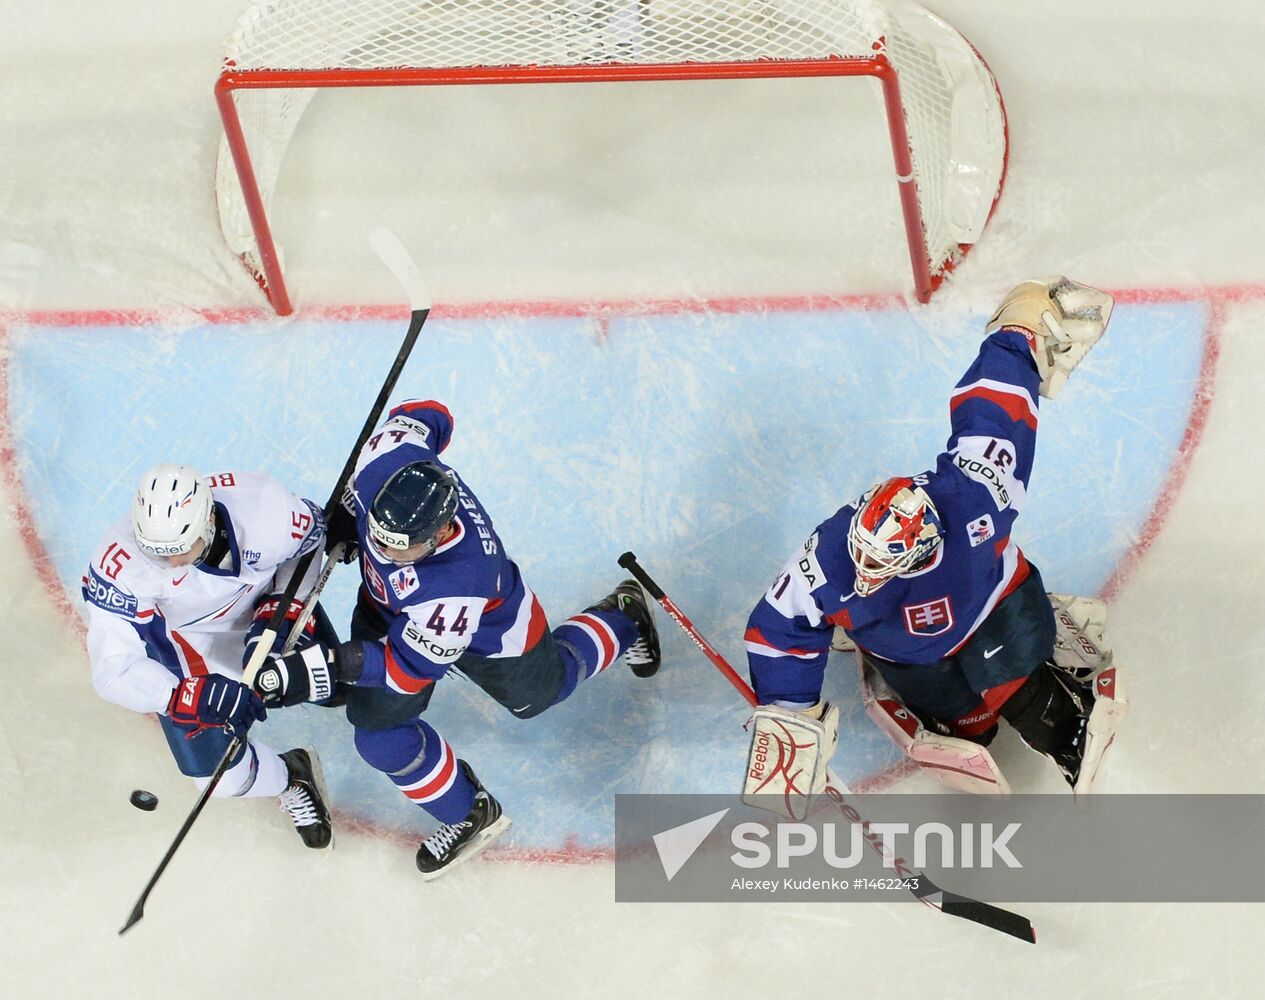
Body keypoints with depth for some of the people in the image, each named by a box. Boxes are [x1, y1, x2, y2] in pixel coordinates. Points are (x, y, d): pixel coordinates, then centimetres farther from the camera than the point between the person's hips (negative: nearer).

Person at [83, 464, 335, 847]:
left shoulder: (265, 507, -37)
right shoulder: (122, 562, -39)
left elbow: (311, 539, -12)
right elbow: (113, 671, -36)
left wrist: (276, 618, -21)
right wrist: (194, 696, -48)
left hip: (266, 597, 1)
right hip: (183, 633, -1)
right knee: (224, 777, -3)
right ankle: (289, 780, 31)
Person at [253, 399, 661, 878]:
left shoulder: (460, 580, -50)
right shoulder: (390, 460, -37)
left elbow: (412, 664, -38)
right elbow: (422, 414, -13)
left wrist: (326, 667, -47)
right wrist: (347, 509, -12)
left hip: (486, 625, -4)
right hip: (389, 604, 5)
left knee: (537, 692, 27)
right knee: (380, 736, -4)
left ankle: (619, 622, 56)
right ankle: (468, 814, 23)